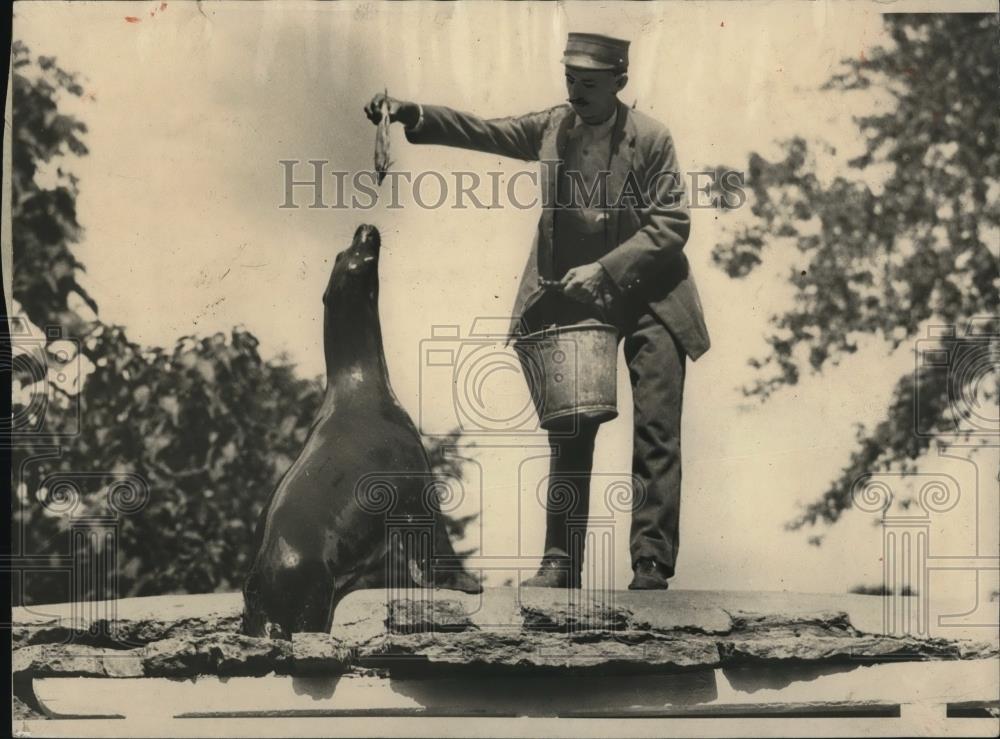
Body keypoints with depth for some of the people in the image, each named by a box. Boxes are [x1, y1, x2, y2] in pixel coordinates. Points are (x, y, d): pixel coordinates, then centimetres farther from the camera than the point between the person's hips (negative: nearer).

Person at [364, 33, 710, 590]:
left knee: (656, 436, -5)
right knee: (569, 434, 6)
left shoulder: (651, 139, -10)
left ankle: (652, 572, 1)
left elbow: (672, 224, -12)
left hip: (647, 298, -4)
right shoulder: (551, 128, 3)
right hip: (578, 298, 4)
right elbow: (482, 131, -5)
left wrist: (606, 269, -20)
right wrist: (411, 114, -20)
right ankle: (561, 565, 13)